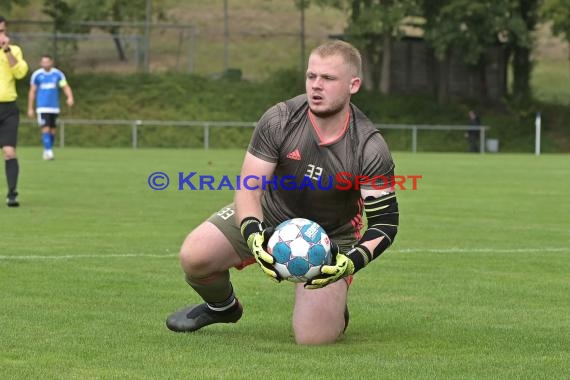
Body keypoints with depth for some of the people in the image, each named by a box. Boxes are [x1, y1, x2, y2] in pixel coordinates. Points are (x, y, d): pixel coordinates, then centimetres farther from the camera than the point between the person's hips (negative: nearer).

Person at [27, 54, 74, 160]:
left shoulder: (58, 74, 3)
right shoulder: (36, 75, 0)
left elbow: (66, 87, 0)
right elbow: (32, 92, 6)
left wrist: (70, 97, -21)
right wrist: (30, 108, 5)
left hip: (54, 107, 3)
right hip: (42, 107, -3)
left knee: (52, 130, 8)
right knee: (45, 129, -15)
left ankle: (47, 151, 22)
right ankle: (48, 151, -19)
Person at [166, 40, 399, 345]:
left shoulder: (370, 149, -24)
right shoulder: (280, 119, -20)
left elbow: (385, 223, -21)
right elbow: (249, 188, -18)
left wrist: (352, 262, -40)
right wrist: (252, 234, -38)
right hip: (266, 219, 2)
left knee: (313, 338, -20)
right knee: (193, 257, -20)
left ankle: (334, 307, 21)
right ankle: (221, 307, 18)